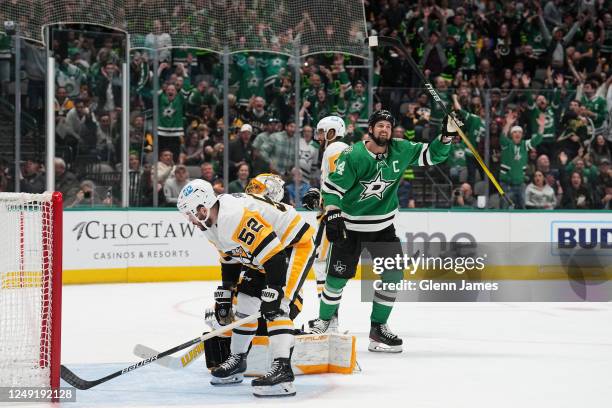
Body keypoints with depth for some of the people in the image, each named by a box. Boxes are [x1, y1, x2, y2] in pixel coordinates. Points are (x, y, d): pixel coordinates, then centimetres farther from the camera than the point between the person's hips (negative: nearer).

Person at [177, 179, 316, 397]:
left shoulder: (235, 217, -31)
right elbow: (230, 261, 16)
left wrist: (272, 293, -31)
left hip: (296, 245, -11)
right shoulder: (213, 224, 3)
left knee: (275, 307, -22)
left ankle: (282, 370, -30)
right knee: (245, 300, 14)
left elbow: (273, 254, -33)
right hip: (270, 249, 11)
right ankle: (237, 359, 29)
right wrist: (223, 297, 15)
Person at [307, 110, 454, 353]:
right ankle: (323, 321, 21)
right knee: (338, 276, 0)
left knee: (394, 275, -5)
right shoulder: (353, 156, -18)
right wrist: (332, 214, -23)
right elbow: (332, 186, -14)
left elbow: (432, 155, 1)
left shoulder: (401, 151, -5)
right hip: (350, 225, -4)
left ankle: (378, 327, 8)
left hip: (382, 225, 4)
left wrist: (446, 135, -14)